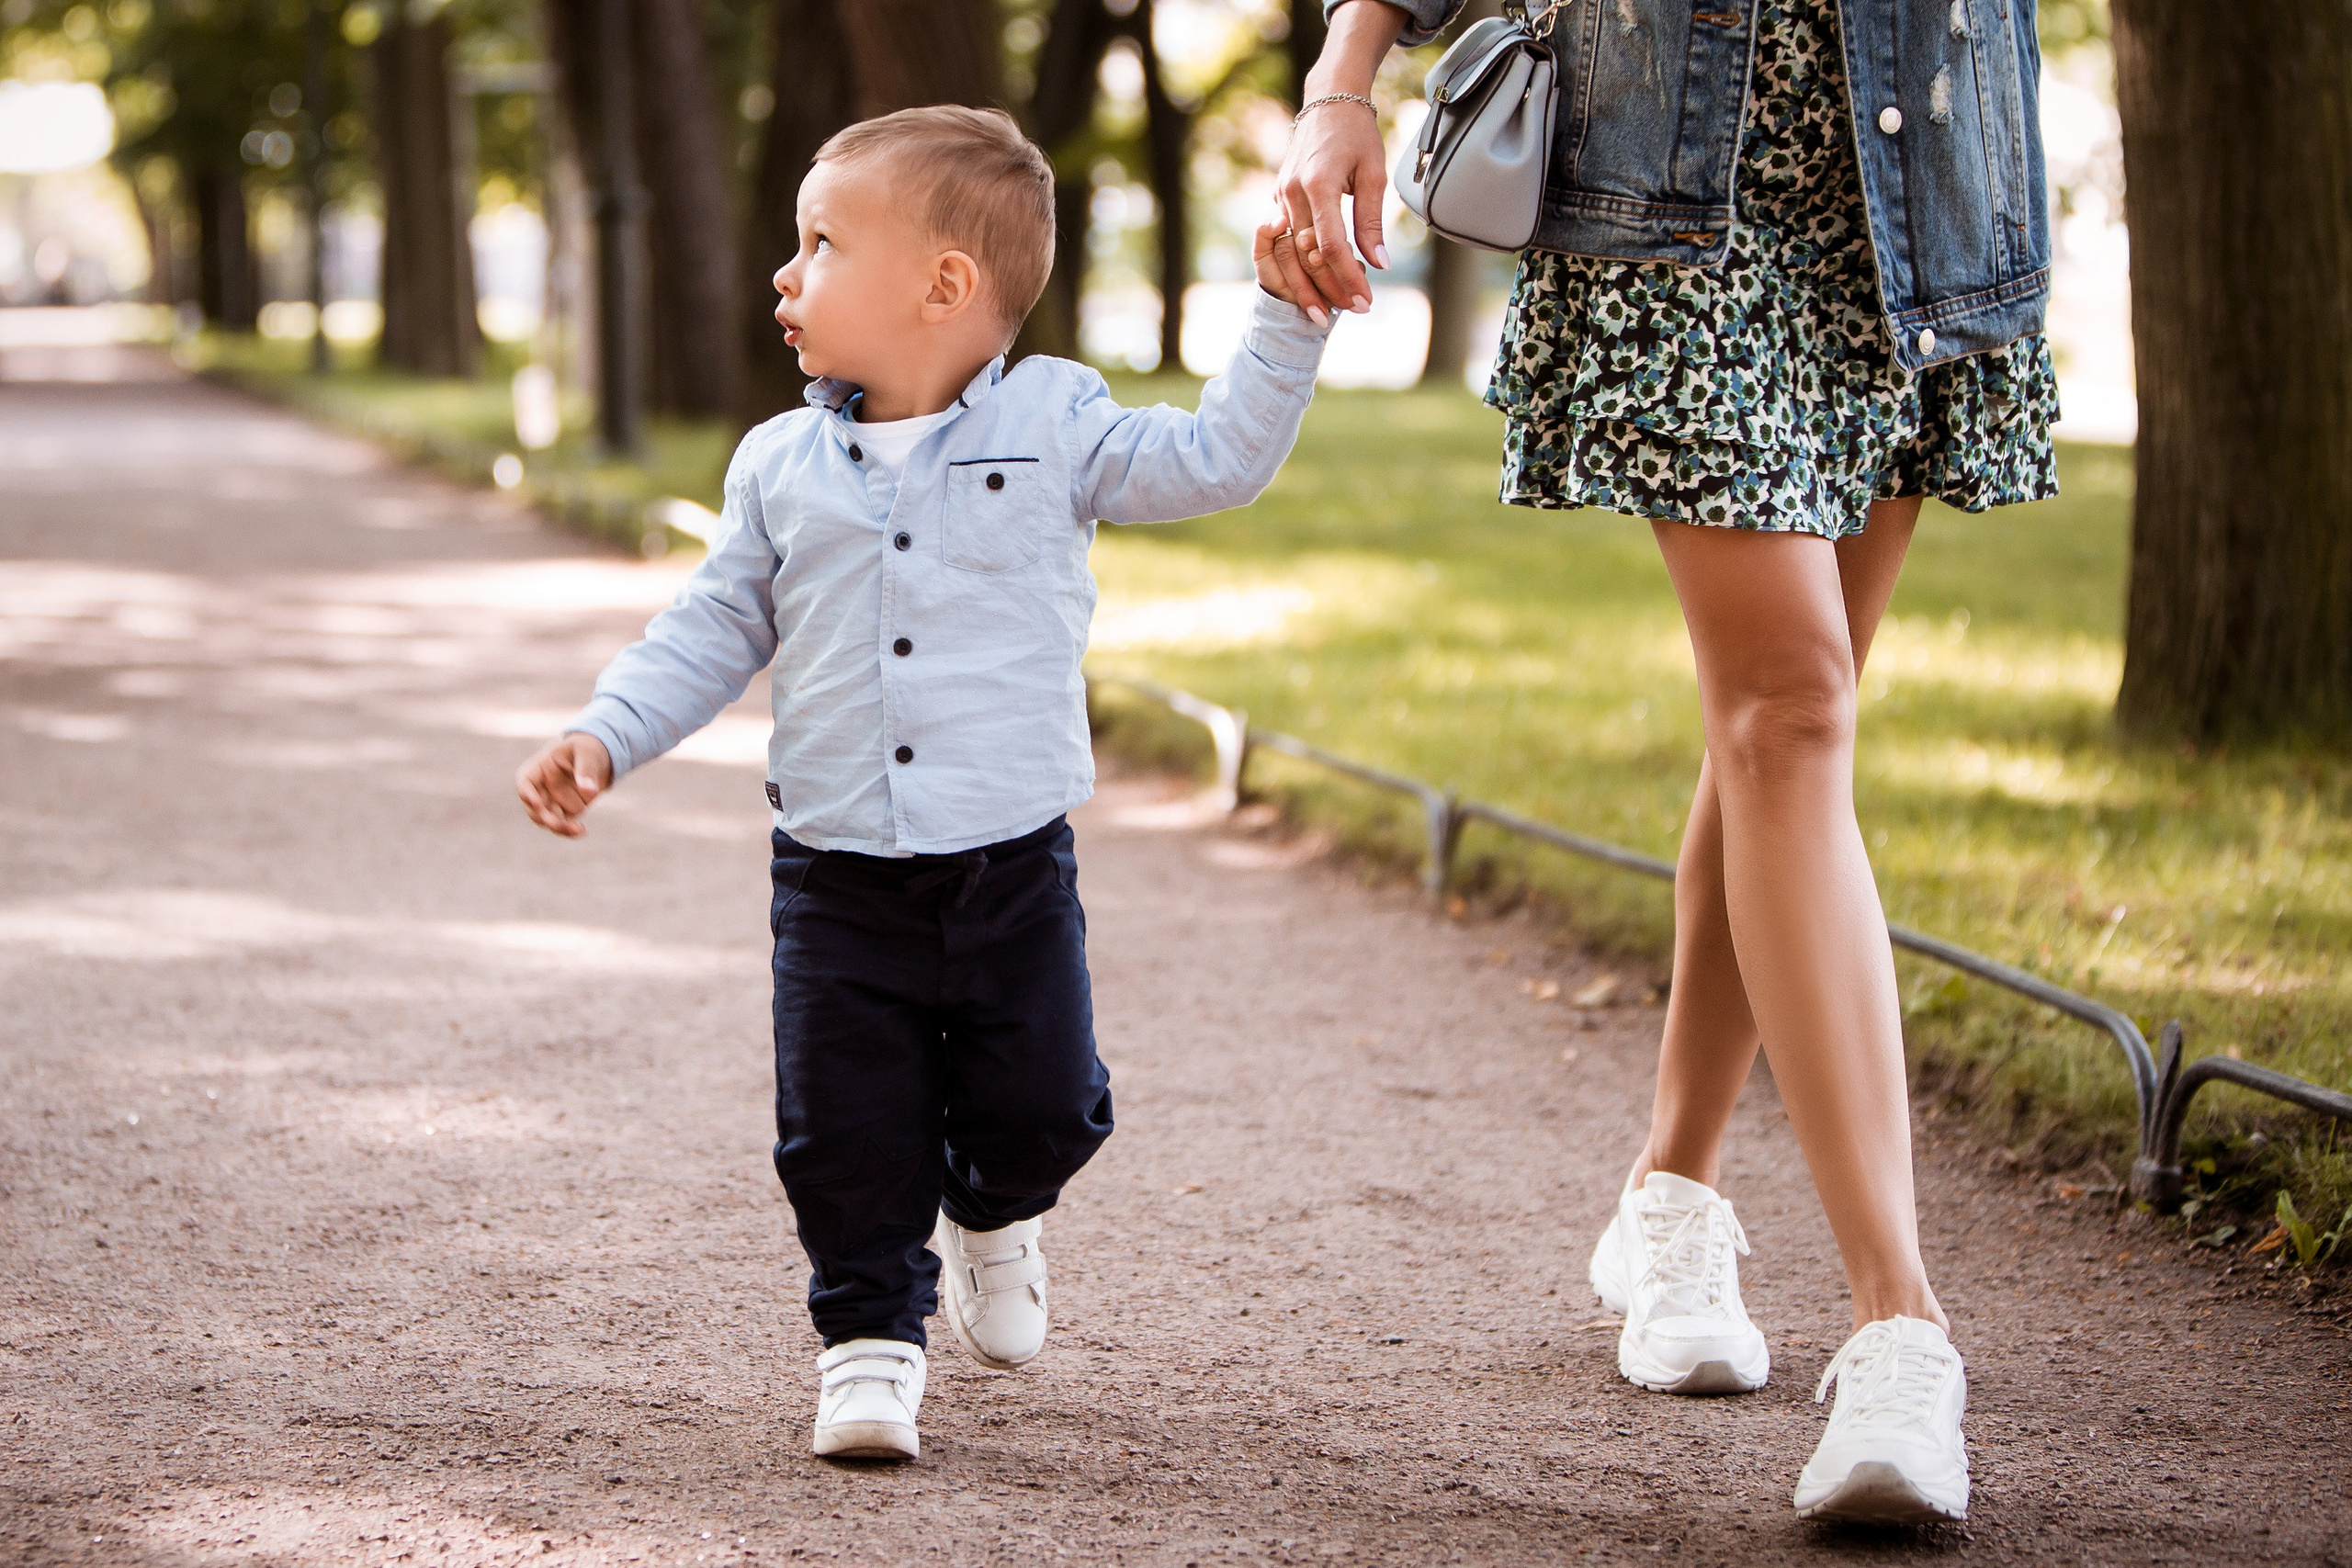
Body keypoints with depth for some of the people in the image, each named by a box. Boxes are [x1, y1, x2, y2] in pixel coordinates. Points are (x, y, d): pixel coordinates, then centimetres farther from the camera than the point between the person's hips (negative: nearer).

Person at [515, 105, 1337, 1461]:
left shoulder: (1051, 425, -2)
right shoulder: (780, 466, 5)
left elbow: (1216, 461, -1)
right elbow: (717, 629, 9)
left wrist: (1284, 321, -10)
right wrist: (605, 736, -2)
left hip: (1012, 863, -1)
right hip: (839, 876, 1)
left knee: (1042, 1108, 2)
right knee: (845, 1130, -2)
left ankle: (991, 1215, 34)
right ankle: (872, 1332, 14)